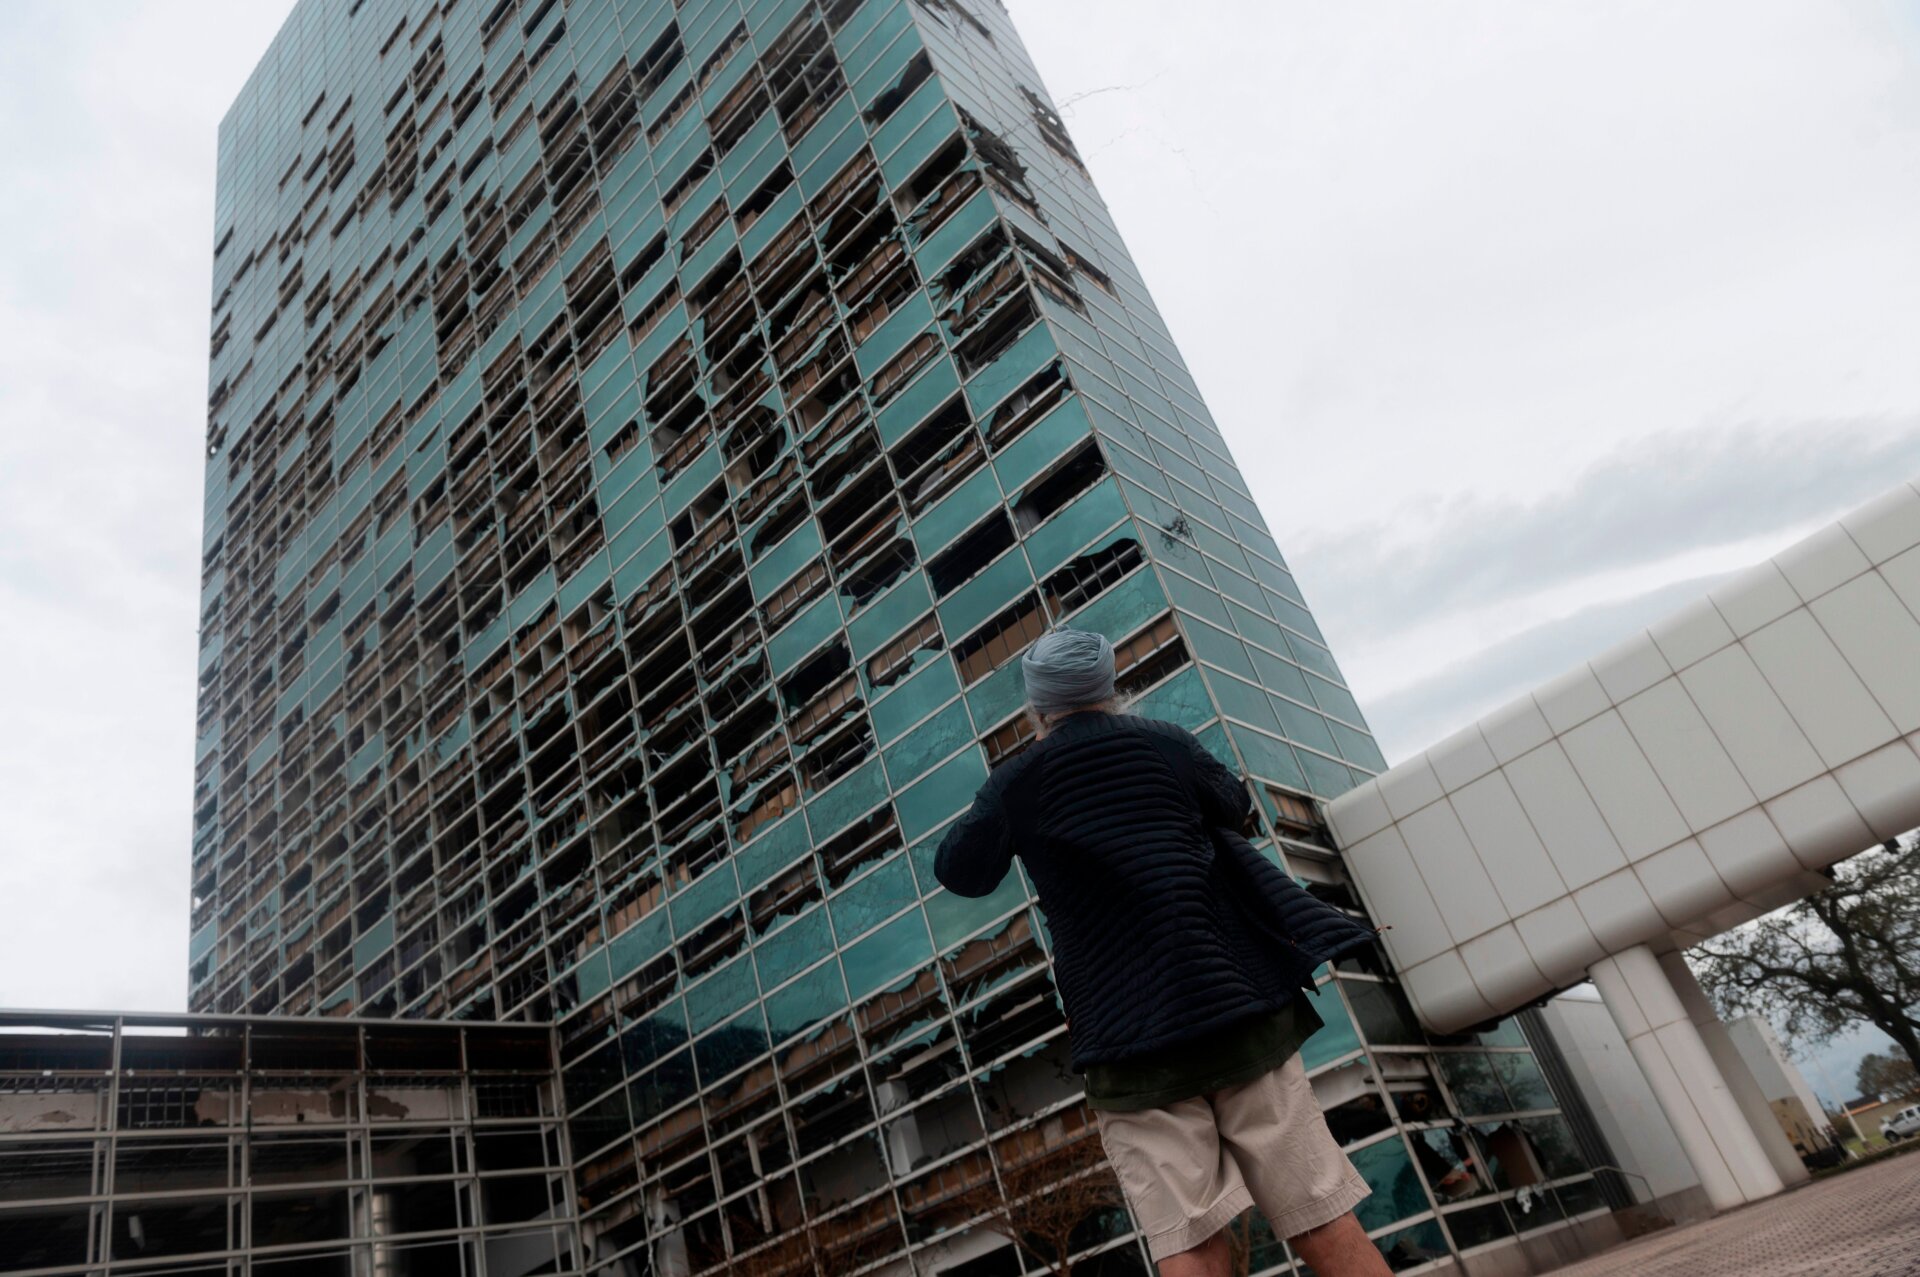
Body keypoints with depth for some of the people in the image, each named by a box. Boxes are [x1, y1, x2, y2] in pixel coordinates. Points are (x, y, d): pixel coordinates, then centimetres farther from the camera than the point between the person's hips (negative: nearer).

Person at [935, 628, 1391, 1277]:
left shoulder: (1016, 781, 4)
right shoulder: (1167, 742, 8)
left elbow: (959, 871, 16)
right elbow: (1234, 805, 25)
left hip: (1126, 1029, -1)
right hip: (1236, 1000, 2)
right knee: (1322, 1221, 4)